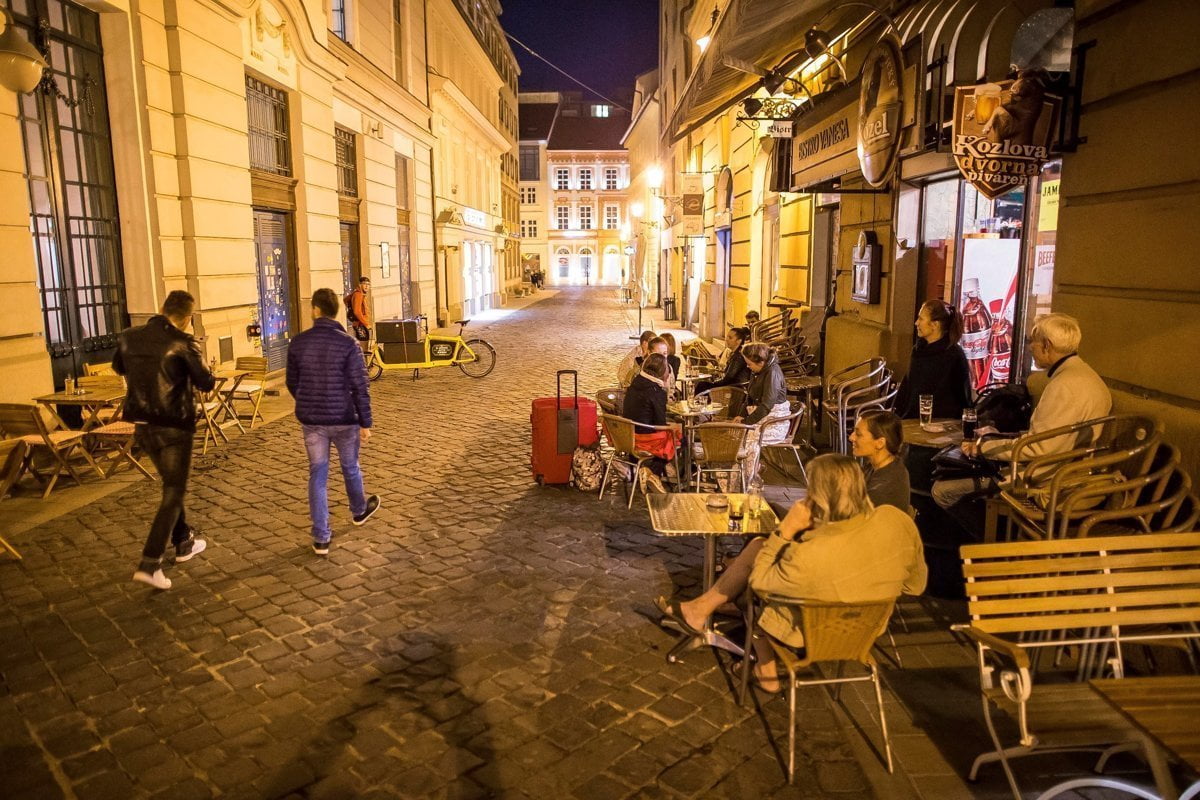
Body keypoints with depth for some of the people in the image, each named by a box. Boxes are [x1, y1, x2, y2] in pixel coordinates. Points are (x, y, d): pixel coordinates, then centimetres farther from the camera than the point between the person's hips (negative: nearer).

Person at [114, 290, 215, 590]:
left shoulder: (129, 337, 3)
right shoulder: (182, 343, -16)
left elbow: (118, 367, 22)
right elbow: (206, 383, -14)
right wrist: (208, 376, 7)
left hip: (141, 423, 7)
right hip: (173, 425, -7)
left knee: (172, 484, 23)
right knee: (173, 492, 1)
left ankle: (184, 542, 35)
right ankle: (150, 563, -5)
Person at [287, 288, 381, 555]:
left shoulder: (298, 342, -4)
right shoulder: (347, 343, -14)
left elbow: (292, 383, 7)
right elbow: (359, 387, -14)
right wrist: (365, 423, -6)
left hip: (310, 420, 2)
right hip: (343, 419, -2)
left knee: (317, 475, 9)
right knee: (350, 467, 20)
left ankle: (321, 538, 10)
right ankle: (359, 510, 46)